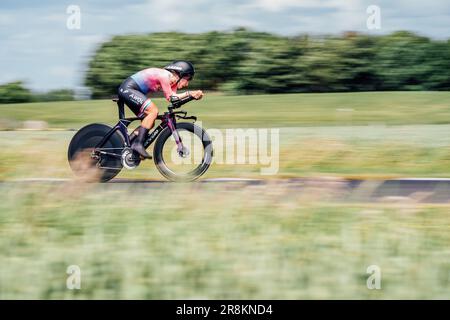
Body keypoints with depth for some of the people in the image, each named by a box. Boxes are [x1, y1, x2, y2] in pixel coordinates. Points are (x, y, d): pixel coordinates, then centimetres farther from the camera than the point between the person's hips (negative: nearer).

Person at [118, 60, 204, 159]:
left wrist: (190, 93, -13)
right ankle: (138, 144, -21)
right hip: (127, 88, -10)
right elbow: (170, 97, -18)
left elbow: (174, 96, -2)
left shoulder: (172, 80, 9)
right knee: (153, 111, -21)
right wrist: (189, 94, -17)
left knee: (150, 122, 7)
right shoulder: (166, 76, -19)